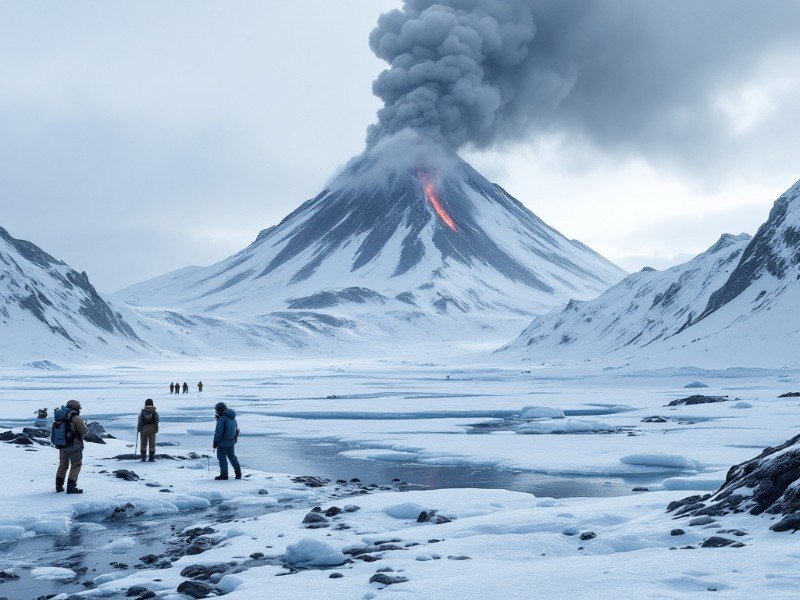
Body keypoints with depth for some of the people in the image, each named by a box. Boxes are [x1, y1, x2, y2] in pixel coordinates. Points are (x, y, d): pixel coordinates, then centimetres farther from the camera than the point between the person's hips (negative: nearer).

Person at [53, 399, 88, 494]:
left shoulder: (59, 417, 5)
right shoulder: (76, 418, -17)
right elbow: (84, 431, -14)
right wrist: (86, 427, 9)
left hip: (61, 445, 7)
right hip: (74, 445, -6)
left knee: (63, 465, 20)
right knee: (76, 465, 5)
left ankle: (59, 486, 24)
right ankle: (71, 487, -1)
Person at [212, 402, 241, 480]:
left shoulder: (222, 419, -19)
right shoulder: (232, 418, 8)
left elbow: (218, 432, -19)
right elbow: (236, 429, 16)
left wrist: (215, 442, -11)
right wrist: (235, 440, 24)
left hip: (223, 442, -8)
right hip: (231, 442, 8)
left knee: (222, 458, 3)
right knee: (232, 456, 17)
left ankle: (224, 474, 6)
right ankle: (238, 473, 17)